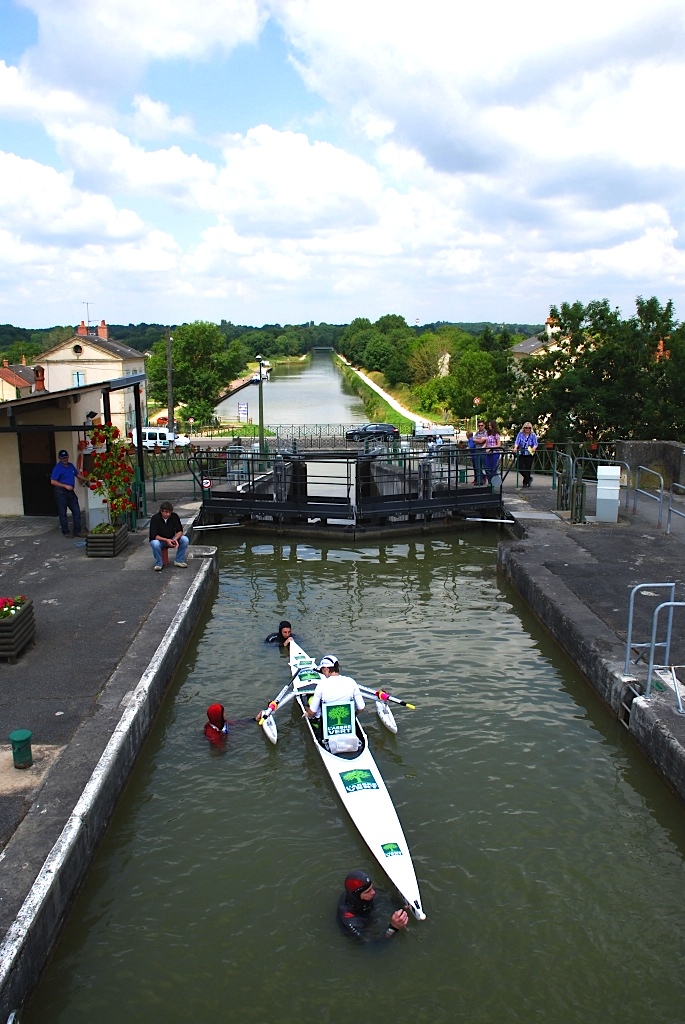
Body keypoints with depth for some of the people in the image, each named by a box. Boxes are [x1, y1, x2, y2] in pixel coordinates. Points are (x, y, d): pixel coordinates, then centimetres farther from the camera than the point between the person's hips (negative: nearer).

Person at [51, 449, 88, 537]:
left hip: (71, 492, 7)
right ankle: (65, 532, 10)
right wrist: (65, 486, -18)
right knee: (63, 513, 2)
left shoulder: (71, 465, 10)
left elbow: (77, 474, 27)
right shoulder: (57, 468, -10)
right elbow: (53, 482, -14)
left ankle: (77, 531, 12)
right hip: (61, 493, -6)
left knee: (76, 511, 5)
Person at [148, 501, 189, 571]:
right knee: (155, 544, -38)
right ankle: (159, 564, -14)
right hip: (159, 539, -3)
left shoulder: (174, 516, -11)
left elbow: (180, 531, -8)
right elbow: (153, 535, -22)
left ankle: (179, 561, -5)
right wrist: (166, 540, -35)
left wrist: (175, 539, -30)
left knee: (185, 540, -22)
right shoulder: (155, 518, -19)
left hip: (171, 539, 3)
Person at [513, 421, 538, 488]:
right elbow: (517, 442, -8)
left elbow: (535, 443, -8)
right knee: (520, 467, -4)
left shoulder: (533, 435, 0)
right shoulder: (520, 434, 3)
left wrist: (534, 448, -30)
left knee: (527, 468, -2)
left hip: (530, 454, -2)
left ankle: (526, 482, 14)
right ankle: (529, 478, 19)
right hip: (521, 453, 2)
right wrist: (515, 447, -28)